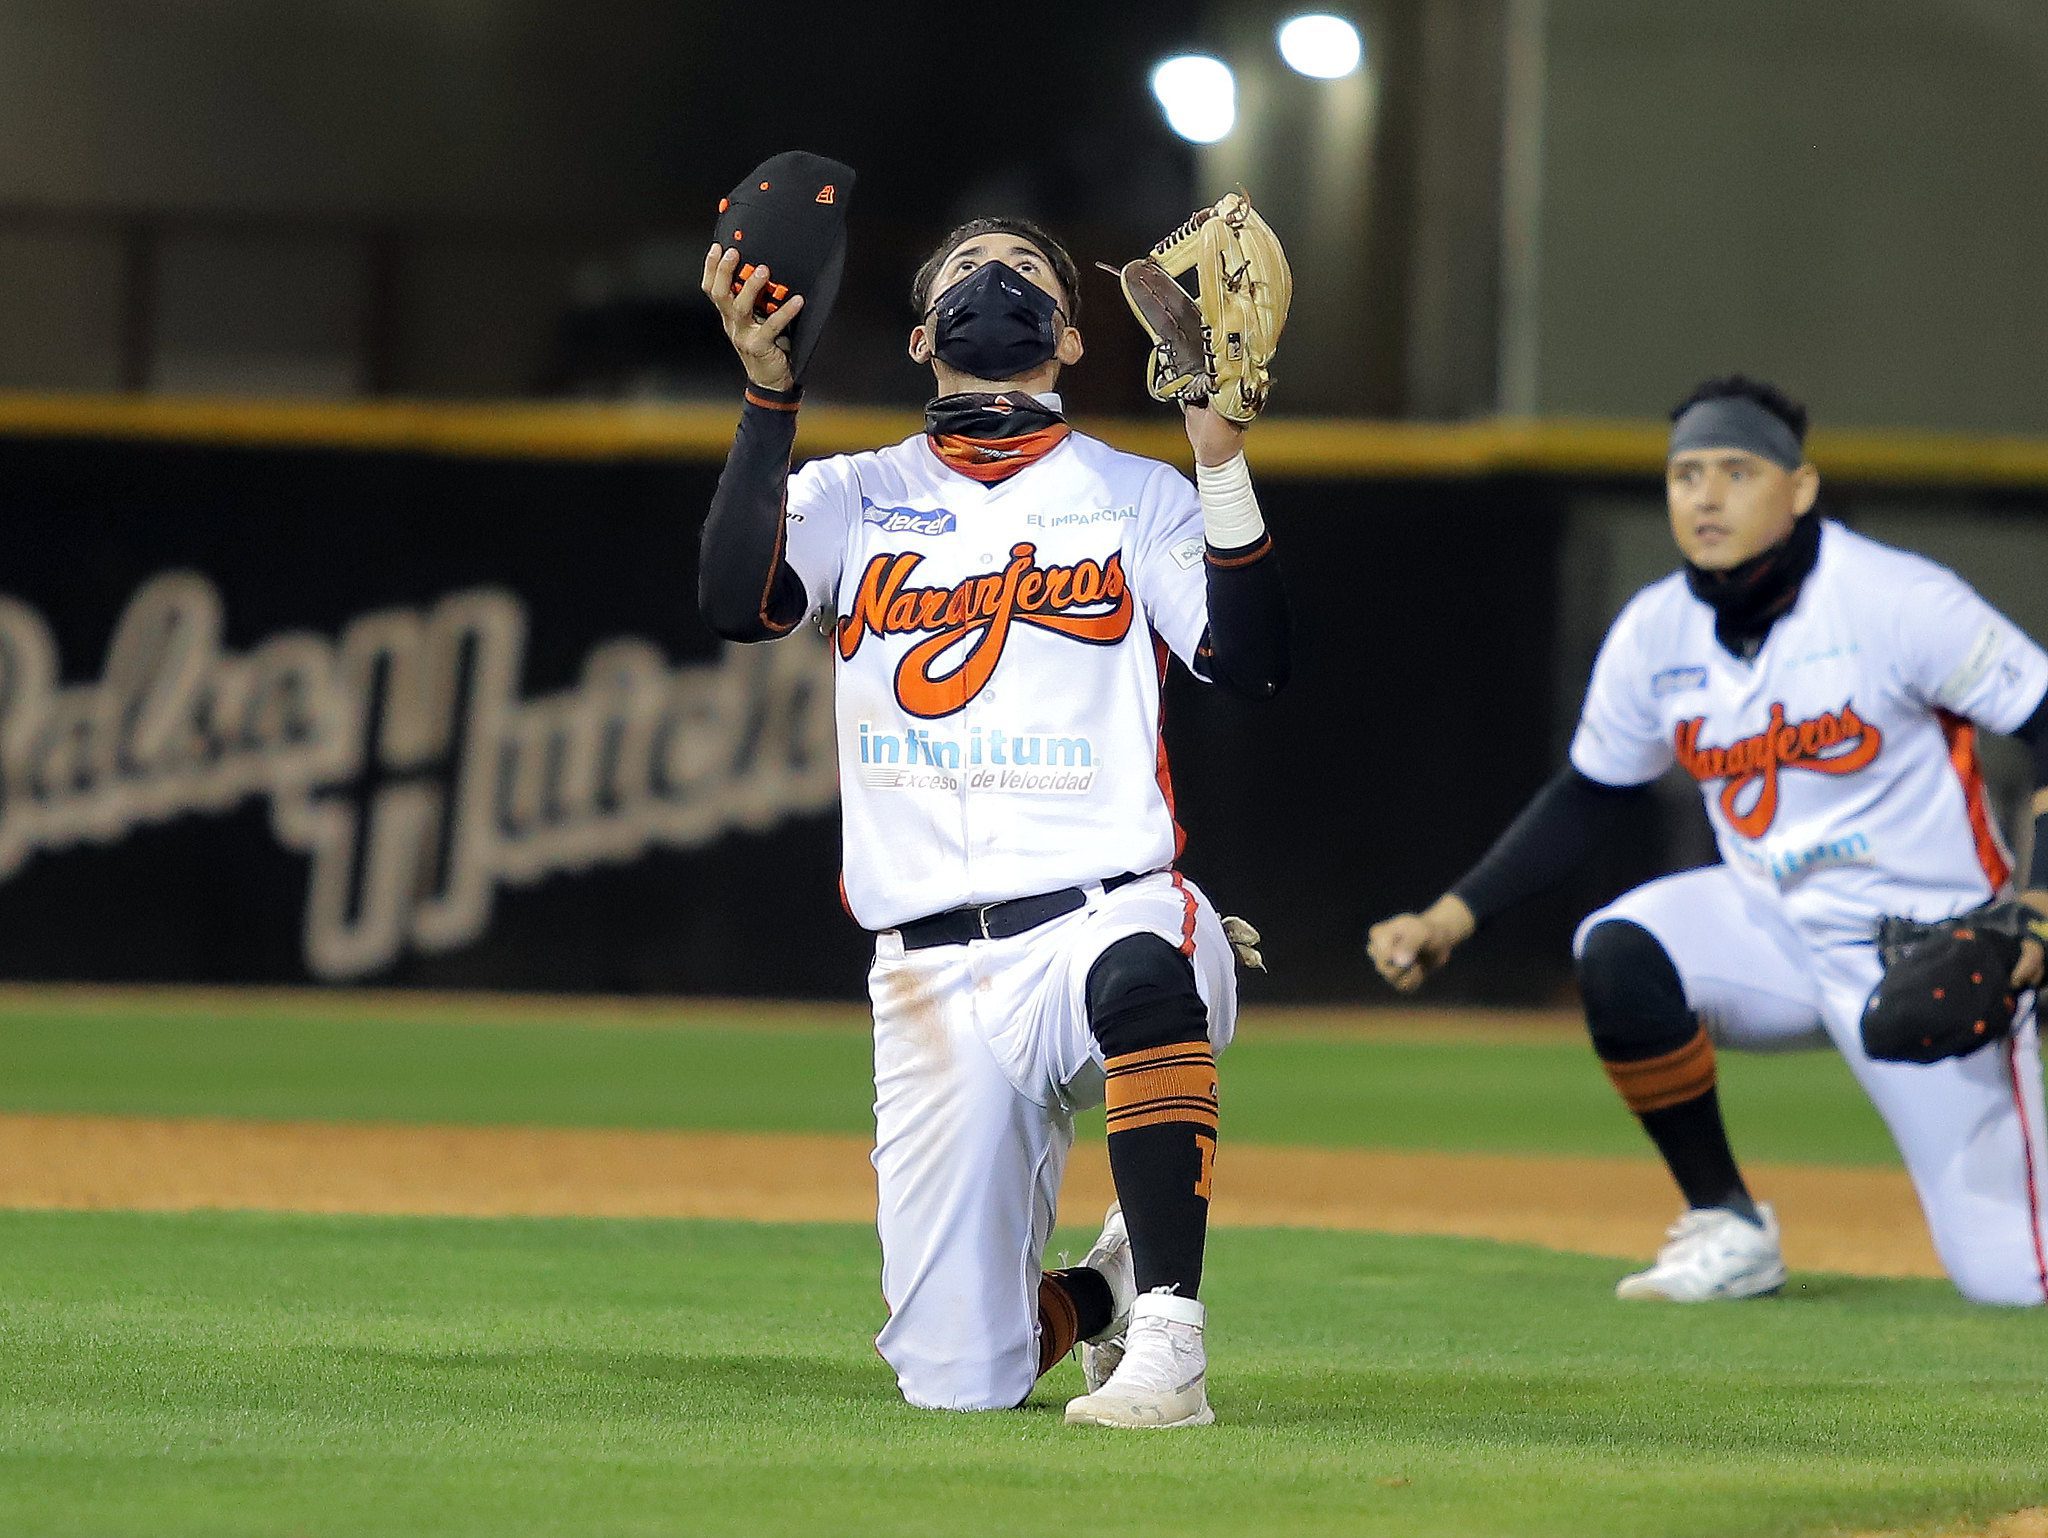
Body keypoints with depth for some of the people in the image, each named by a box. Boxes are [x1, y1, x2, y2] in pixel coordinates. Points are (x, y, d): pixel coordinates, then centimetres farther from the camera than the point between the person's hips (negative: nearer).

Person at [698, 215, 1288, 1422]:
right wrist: (768, 388, -12)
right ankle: (1101, 1289, 31)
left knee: (1139, 970, -44)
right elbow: (739, 601, -6)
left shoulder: (1135, 497, 11)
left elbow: (1254, 665, -4)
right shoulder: (853, 498, 15)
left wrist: (1223, 462, -15)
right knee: (958, 1383, -4)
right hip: (932, 976, 2)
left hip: (1107, 908, -2)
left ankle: (1166, 1329, -35)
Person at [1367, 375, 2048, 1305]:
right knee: (1617, 952, -27)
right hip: (1781, 936, 5)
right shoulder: (1656, 633, -3)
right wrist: (1452, 917, -2)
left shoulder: (1896, 601, -18)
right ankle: (1726, 1229, -9)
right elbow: (1586, 798, 9)